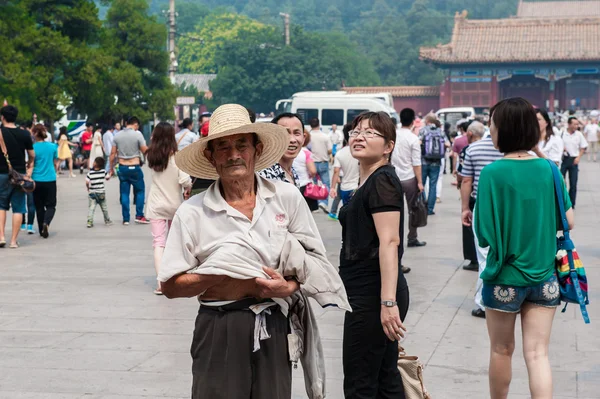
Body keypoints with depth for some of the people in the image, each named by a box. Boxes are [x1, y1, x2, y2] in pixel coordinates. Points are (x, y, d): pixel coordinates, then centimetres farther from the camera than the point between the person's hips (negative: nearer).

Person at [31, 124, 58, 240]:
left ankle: (42, 230, 17)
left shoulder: (33, 147, -10)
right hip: (50, 180, 1)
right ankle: (46, 223, -21)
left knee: (39, 206, 13)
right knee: (50, 205, 7)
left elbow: (30, 164, -7)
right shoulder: (53, 146, -1)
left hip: (37, 180, -1)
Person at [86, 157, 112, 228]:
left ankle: (89, 221, -15)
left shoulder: (90, 173, -11)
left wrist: (88, 189, 3)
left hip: (92, 193, -2)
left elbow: (87, 182, -14)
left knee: (91, 208, -3)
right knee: (104, 208, 15)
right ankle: (107, 221, 27)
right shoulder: (103, 171, -6)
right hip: (101, 193, 2)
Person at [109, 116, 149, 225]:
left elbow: (113, 154, 5)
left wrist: (111, 169, 13)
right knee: (140, 190, 11)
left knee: (124, 193, 8)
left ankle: (126, 219, 10)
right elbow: (145, 151, -8)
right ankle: (139, 216, 5)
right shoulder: (137, 134, -9)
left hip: (122, 167, 4)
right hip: (134, 167, -4)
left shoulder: (118, 135, 4)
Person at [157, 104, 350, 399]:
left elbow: (317, 263, 6)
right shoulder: (192, 212, -2)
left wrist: (289, 286, -13)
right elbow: (170, 286, -3)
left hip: (275, 330, 2)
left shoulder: (287, 198, 2)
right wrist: (223, 275, -14)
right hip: (220, 332, -1)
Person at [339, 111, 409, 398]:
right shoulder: (367, 181, 17)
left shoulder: (382, 181, -14)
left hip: (372, 295, -10)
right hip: (369, 294, 10)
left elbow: (390, 241, -23)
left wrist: (388, 301, -30)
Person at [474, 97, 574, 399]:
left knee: (501, 351, 16)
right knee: (537, 354, 5)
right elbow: (568, 222, 2)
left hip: (505, 278, -3)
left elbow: (485, 235, -16)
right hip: (544, 277, 3)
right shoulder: (548, 169, -4)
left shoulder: (492, 173, -15)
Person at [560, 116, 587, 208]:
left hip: (574, 160, 1)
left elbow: (583, 147, 7)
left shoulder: (579, 134, -1)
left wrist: (578, 158, -4)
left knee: (573, 184, 5)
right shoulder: (561, 133, -6)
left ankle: (571, 204, 15)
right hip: (563, 159, -1)